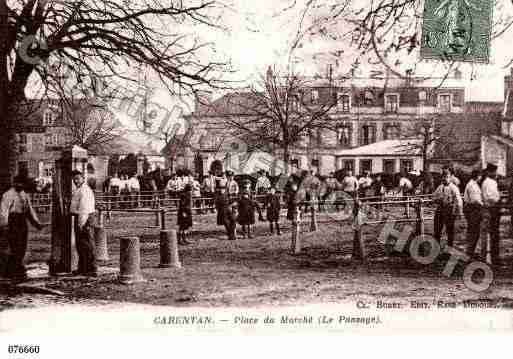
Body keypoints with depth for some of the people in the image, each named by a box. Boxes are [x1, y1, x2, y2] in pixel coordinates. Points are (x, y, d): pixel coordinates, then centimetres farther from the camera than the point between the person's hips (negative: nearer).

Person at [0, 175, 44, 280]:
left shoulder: (25, 195, 18)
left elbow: (30, 210, 24)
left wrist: (37, 223, 18)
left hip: (23, 224, 7)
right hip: (12, 224, -7)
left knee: (22, 249, 7)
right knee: (16, 249, -10)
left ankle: (10, 271, 18)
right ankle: (20, 272, -9)